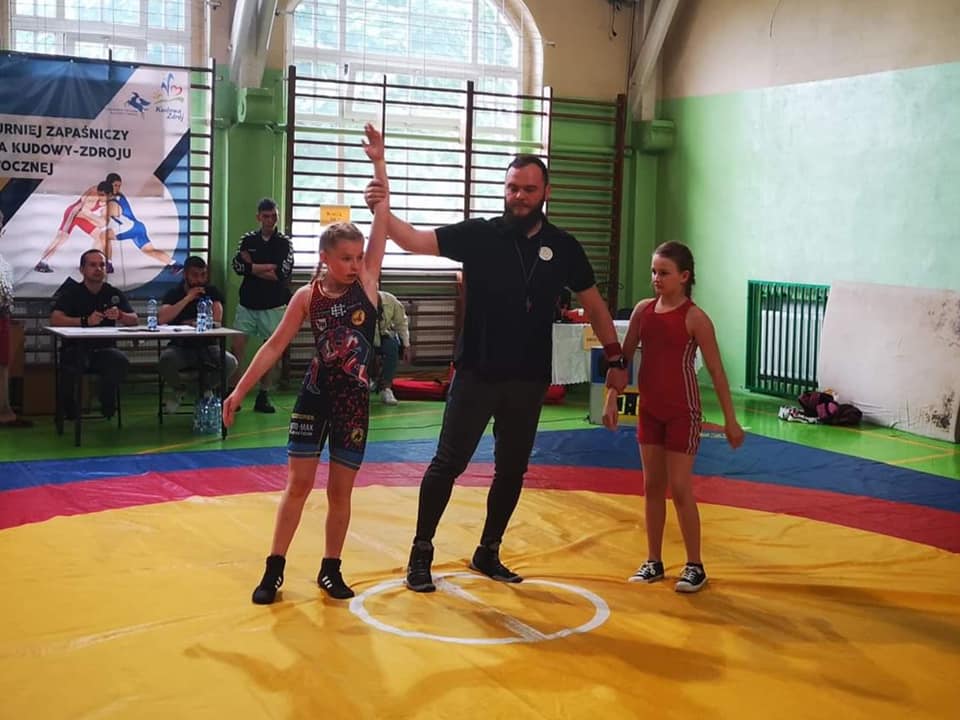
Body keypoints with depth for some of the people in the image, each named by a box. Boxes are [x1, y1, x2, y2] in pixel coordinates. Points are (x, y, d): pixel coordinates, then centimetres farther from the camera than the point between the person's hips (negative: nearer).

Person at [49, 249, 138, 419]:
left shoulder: (114, 294, 11)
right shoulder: (71, 292, 2)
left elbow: (134, 319, 3)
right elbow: (55, 319, -13)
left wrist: (119, 316, -21)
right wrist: (85, 321, -26)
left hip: (104, 348, 2)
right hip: (76, 348, -2)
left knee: (120, 361, -31)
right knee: (72, 363, -36)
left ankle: (107, 404, -1)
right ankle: (68, 407, -3)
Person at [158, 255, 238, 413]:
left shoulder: (211, 292, 7)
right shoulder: (174, 293, 4)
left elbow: (217, 318, -7)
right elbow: (162, 319, -14)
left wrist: (192, 323, -6)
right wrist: (188, 298, -14)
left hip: (207, 346, 1)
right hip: (180, 347, -1)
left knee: (230, 363, -28)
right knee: (165, 361, -35)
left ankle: (206, 388, 8)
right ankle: (180, 390, 3)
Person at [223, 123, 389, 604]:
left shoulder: (368, 282, -4)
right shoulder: (307, 296, -5)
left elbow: (382, 220, -9)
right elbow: (274, 346, -1)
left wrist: (378, 163, -13)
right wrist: (239, 391, -4)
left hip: (354, 400, 1)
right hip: (314, 396, -1)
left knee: (340, 490, 8)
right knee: (298, 483, 2)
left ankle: (330, 569, 22)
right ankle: (274, 569, 12)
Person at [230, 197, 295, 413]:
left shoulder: (284, 243, 0)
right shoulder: (248, 239, 6)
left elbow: (283, 271, -13)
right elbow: (238, 266, -6)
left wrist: (253, 266, -6)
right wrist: (267, 270, -12)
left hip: (273, 306, -1)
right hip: (247, 304, 1)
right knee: (237, 346, -5)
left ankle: (263, 397, 13)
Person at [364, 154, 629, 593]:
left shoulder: (562, 247, 1)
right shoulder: (478, 235, -6)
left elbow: (593, 304, 11)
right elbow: (416, 241, -16)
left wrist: (615, 358, 8)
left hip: (529, 381, 3)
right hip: (475, 375, -3)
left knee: (512, 471, 13)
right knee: (447, 464, -1)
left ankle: (488, 553, 29)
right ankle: (421, 553, 12)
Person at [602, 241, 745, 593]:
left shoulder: (694, 318, -12)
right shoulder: (643, 310, 2)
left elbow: (716, 370, -10)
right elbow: (624, 356, 9)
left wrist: (730, 419, -9)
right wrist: (611, 399, 4)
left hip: (682, 412, -5)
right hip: (649, 409, 5)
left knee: (680, 489, -3)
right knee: (652, 487, 11)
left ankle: (694, 566, 10)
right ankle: (653, 562, 22)